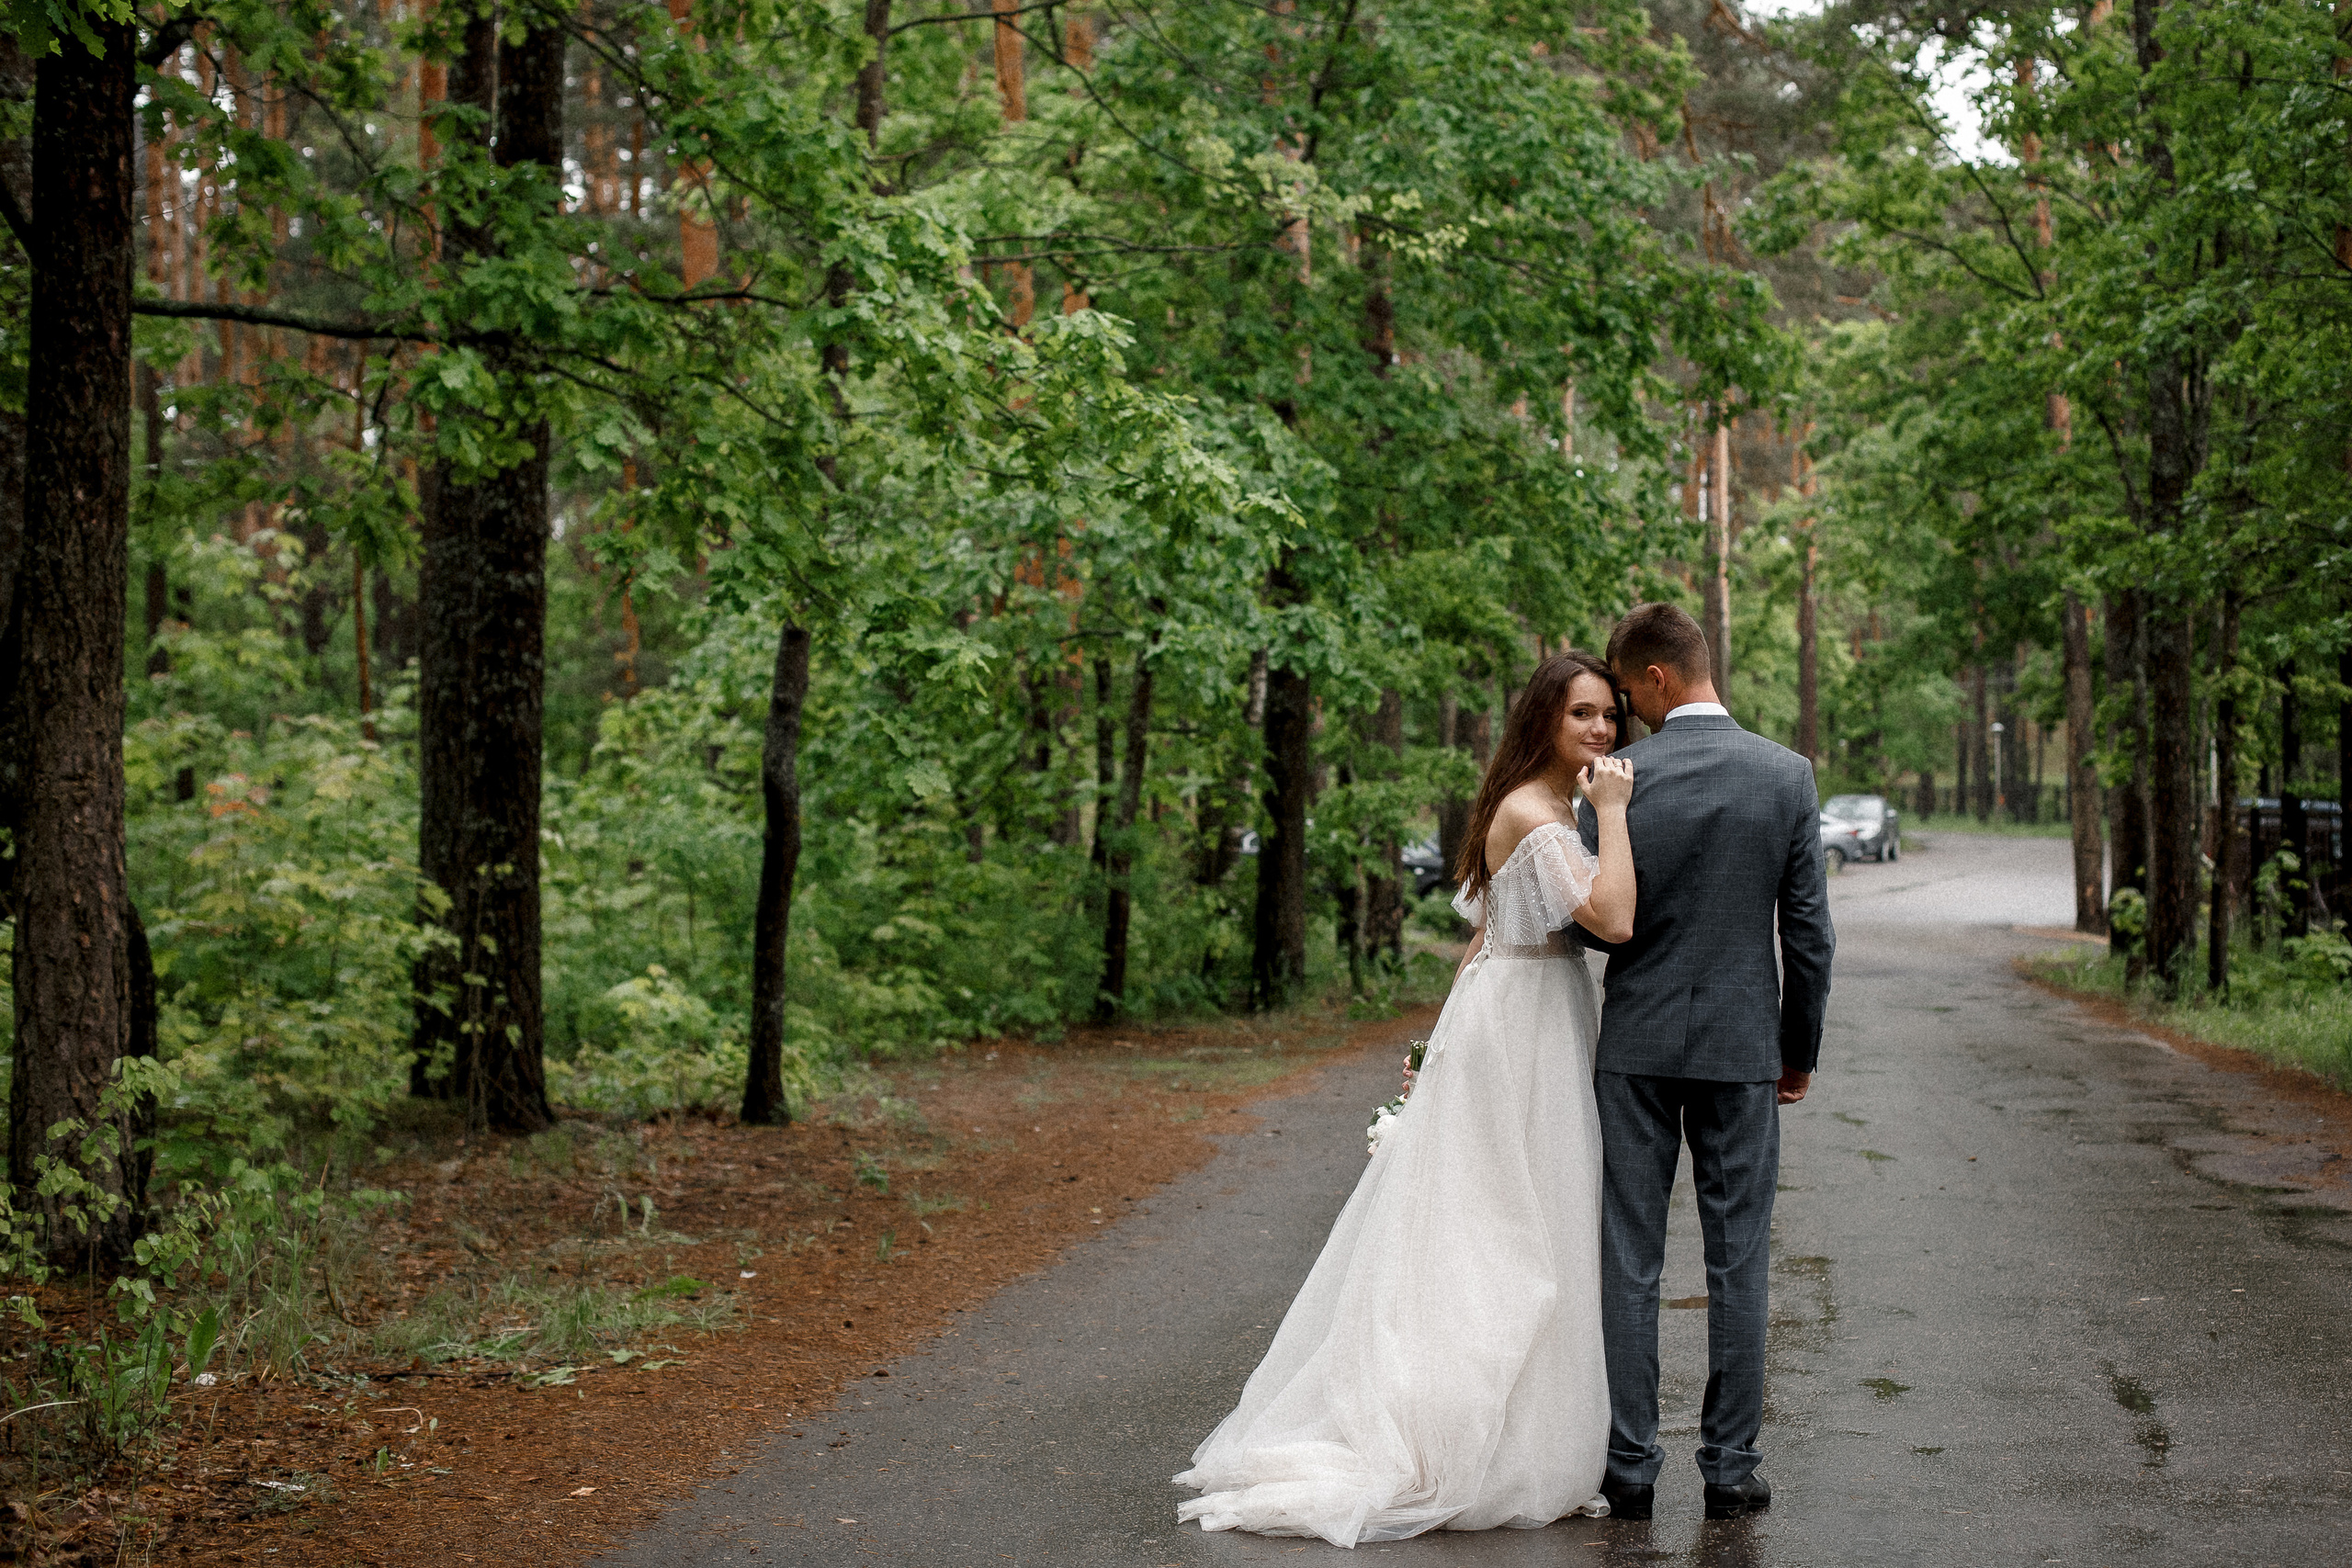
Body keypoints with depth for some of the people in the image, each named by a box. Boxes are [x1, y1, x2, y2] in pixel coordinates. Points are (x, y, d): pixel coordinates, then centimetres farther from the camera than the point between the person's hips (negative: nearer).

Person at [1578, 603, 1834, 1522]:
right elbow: (1808, 931, -1)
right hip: (1742, 1045, 1)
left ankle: (1631, 1469, 9)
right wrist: (1800, 1050, 9)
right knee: (1737, 1263, 8)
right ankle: (1729, 1469, 11)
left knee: (1629, 1262, 5)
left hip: (1635, 1042, -1)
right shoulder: (1787, 776, -3)